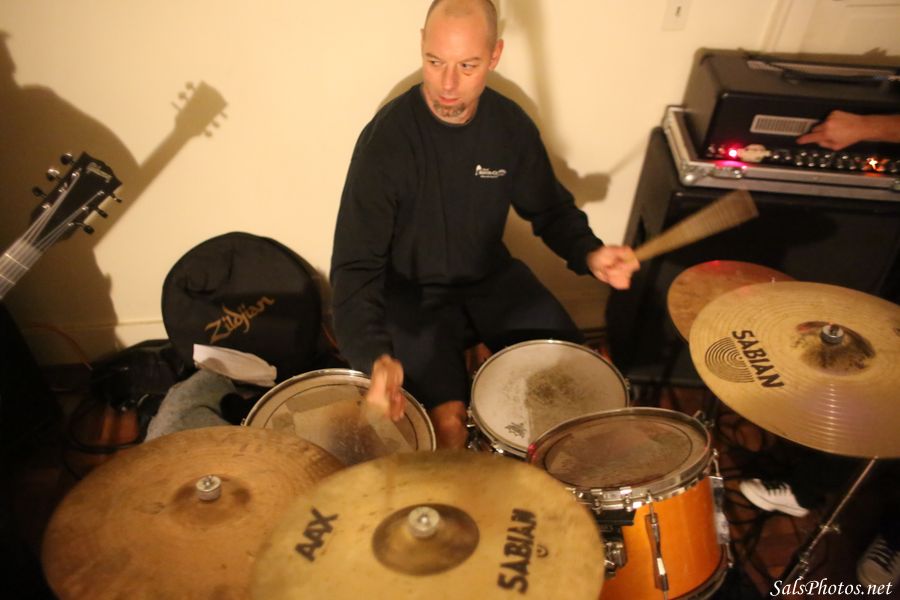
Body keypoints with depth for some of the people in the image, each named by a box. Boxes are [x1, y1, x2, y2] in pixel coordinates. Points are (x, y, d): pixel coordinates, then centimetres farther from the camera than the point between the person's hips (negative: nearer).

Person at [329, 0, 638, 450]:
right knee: (448, 422, -18)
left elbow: (549, 207, 6)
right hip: (413, 294, -4)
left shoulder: (510, 124, -8)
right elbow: (356, 264, -25)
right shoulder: (386, 138, -23)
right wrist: (376, 357, -42)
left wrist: (588, 254, -16)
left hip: (492, 278, 5)